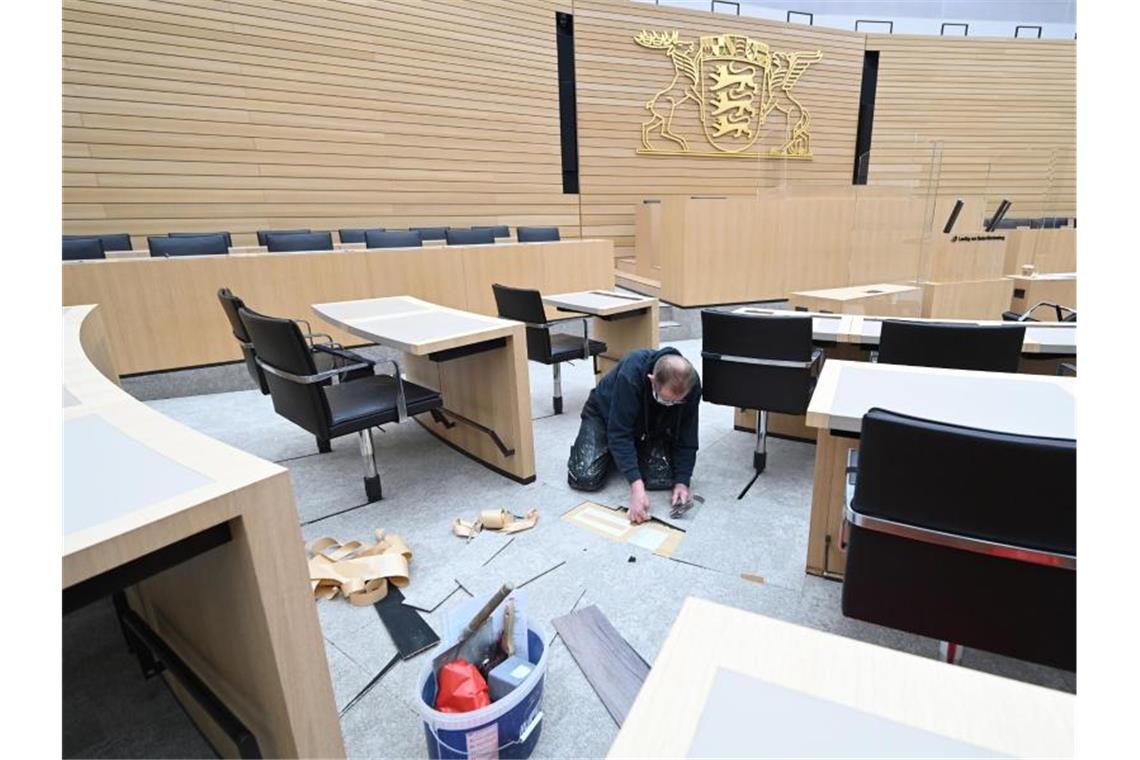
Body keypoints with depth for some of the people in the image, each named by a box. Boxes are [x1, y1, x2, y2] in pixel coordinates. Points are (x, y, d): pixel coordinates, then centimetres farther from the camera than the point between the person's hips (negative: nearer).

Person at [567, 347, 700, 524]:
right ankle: (611, 454, 15)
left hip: (652, 426, 3)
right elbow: (619, 434, -38)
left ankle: (635, 454, 15)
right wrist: (636, 485, -45)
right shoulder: (630, 373, -40)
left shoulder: (691, 384, -28)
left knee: (663, 479, -17)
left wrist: (682, 482, -25)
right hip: (605, 414, -3)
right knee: (585, 478, -19)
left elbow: (686, 436, -17)